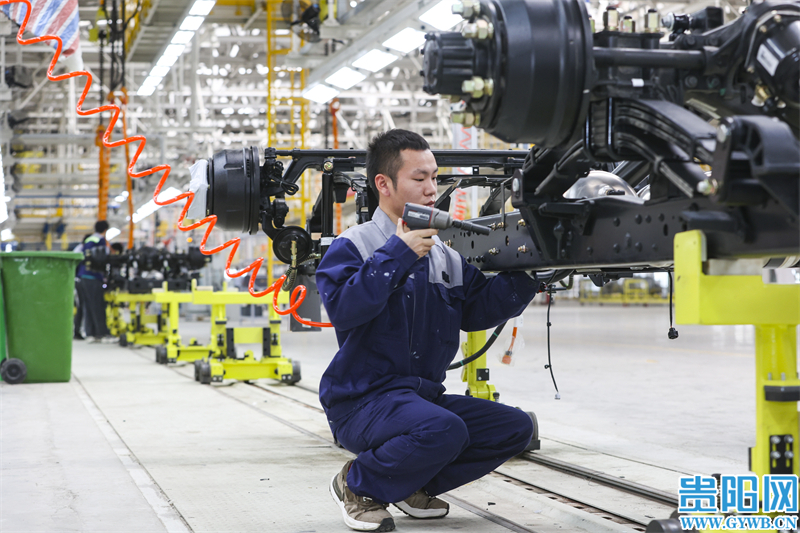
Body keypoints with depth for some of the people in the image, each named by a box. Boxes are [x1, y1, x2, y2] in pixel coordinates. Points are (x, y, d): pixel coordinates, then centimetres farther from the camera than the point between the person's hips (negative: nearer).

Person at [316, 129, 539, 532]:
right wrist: (397, 254, -23)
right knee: (444, 430, -34)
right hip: (362, 401, -7)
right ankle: (358, 484, -6)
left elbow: (477, 311, 10)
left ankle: (413, 486, 11)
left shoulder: (445, 256, 15)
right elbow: (342, 309, -23)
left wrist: (522, 272, -3)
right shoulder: (352, 247, -6)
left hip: (424, 395, 8)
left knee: (515, 427, -4)